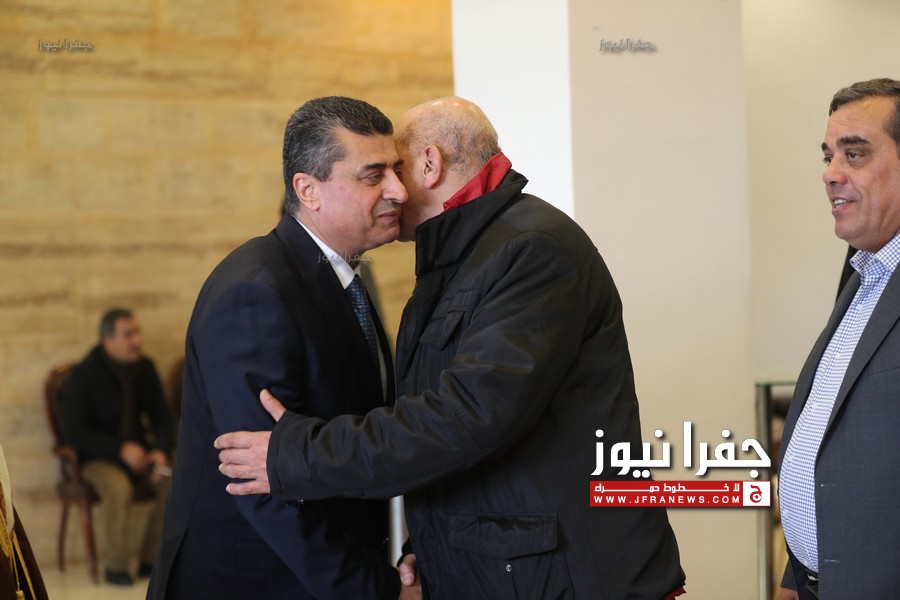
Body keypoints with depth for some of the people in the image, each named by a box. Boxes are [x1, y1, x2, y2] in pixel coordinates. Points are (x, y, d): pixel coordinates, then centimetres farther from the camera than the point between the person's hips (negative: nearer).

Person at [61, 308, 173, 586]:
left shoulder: (145, 369, 2)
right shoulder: (83, 376, -13)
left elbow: (161, 417, 6)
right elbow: (73, 432, -16)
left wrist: (160, 450, -15)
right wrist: (121, 449, -26)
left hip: (137, 450, 5)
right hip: (97, 457, -4)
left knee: (172, 480, -23)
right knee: (119, 487, -35)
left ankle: (151, 559, -9)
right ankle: (116, 565, -16)